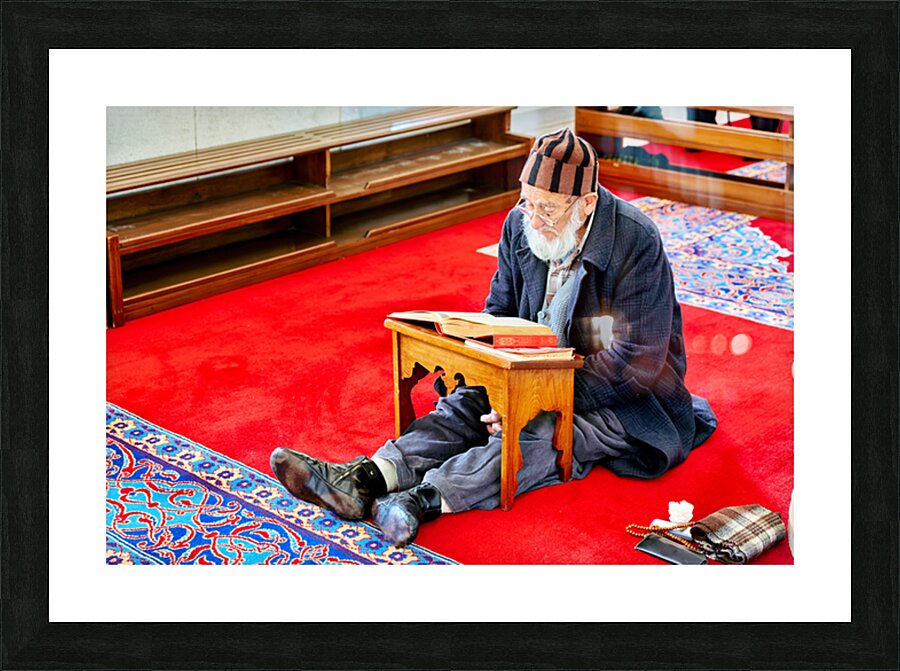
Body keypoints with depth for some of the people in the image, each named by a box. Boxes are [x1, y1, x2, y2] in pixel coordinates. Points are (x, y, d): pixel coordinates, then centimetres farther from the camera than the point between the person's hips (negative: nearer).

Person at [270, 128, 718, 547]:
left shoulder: (636, 242, -22)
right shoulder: (521, 225, -4)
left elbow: (636, 361, -24)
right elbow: (500, 314, 9)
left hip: (627, 401, -6)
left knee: (540, 434, -33)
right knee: (468, 404, -18)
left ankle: (426, 499, -50)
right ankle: (366, 479, -37)